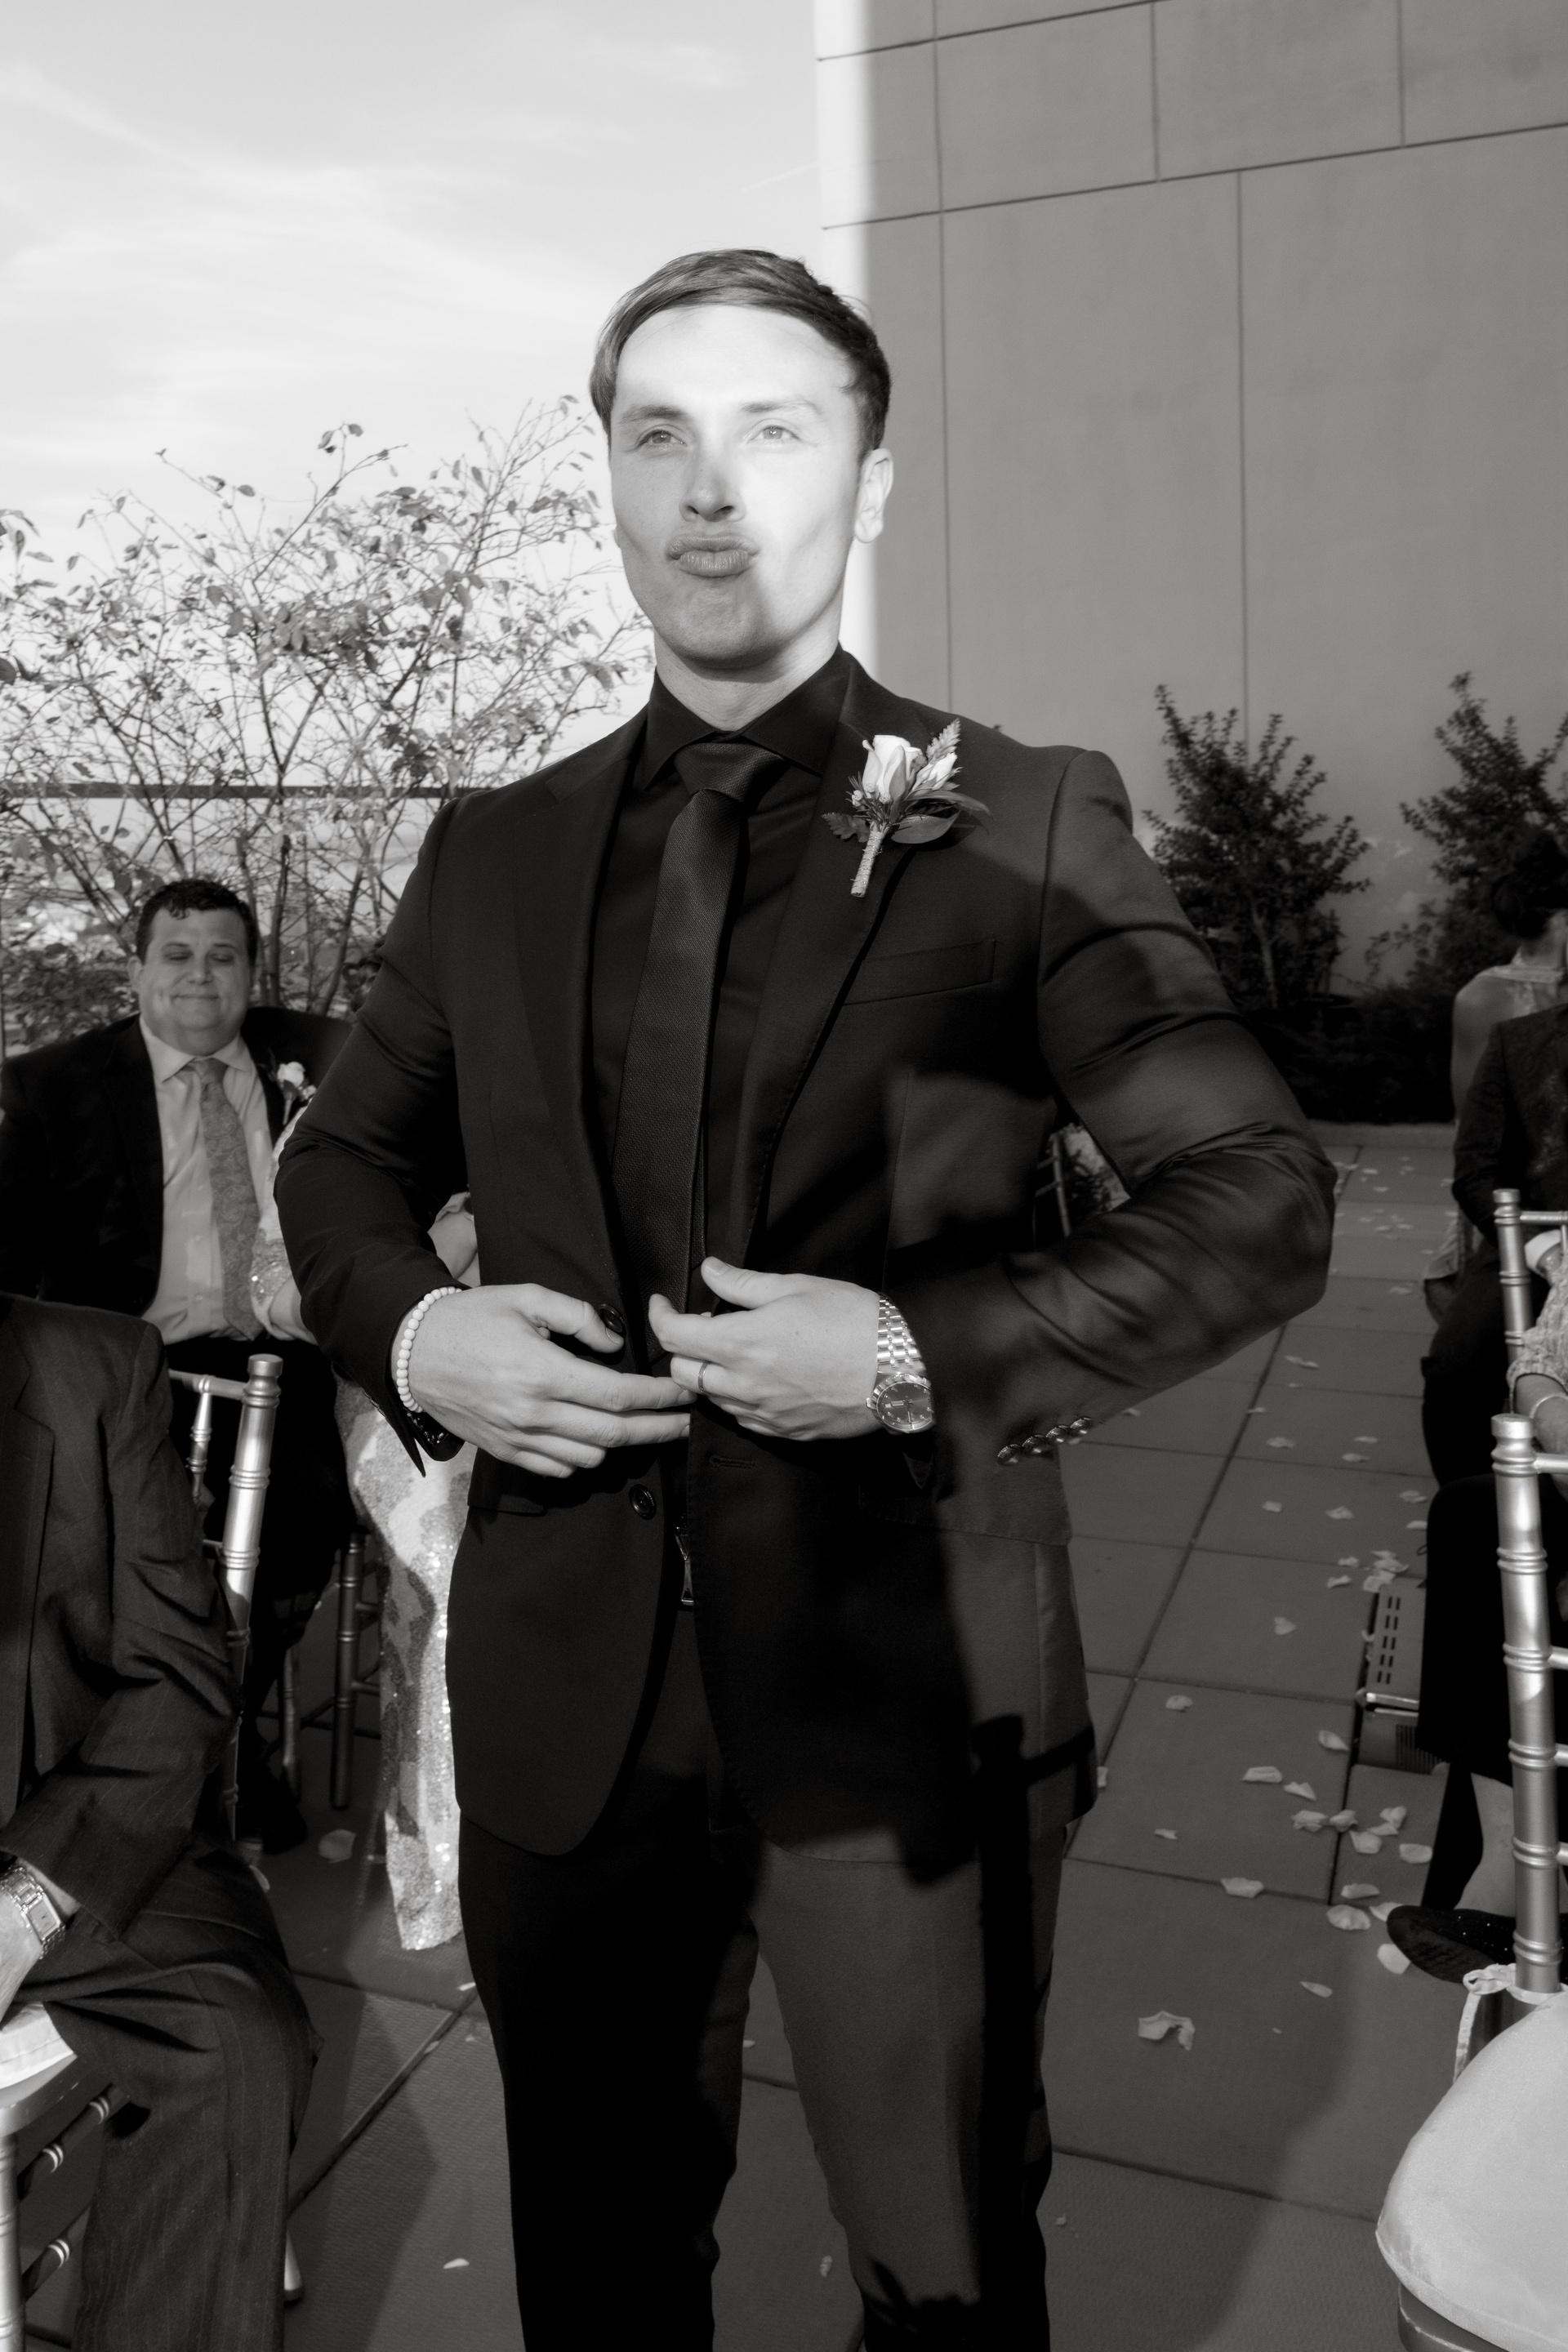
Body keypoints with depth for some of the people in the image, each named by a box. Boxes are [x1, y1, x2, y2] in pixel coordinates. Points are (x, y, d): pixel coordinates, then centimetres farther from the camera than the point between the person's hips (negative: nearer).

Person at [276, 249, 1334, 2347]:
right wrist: (410, 1327, -7)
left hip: (906, 1690, -3)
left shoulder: (1021, 824, -5)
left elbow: (1263, 1204, -7)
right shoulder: (491, 852, 6)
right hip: (567, 1693, 4)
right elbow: (342, 1161, 15)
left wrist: (930, 1349, -20)